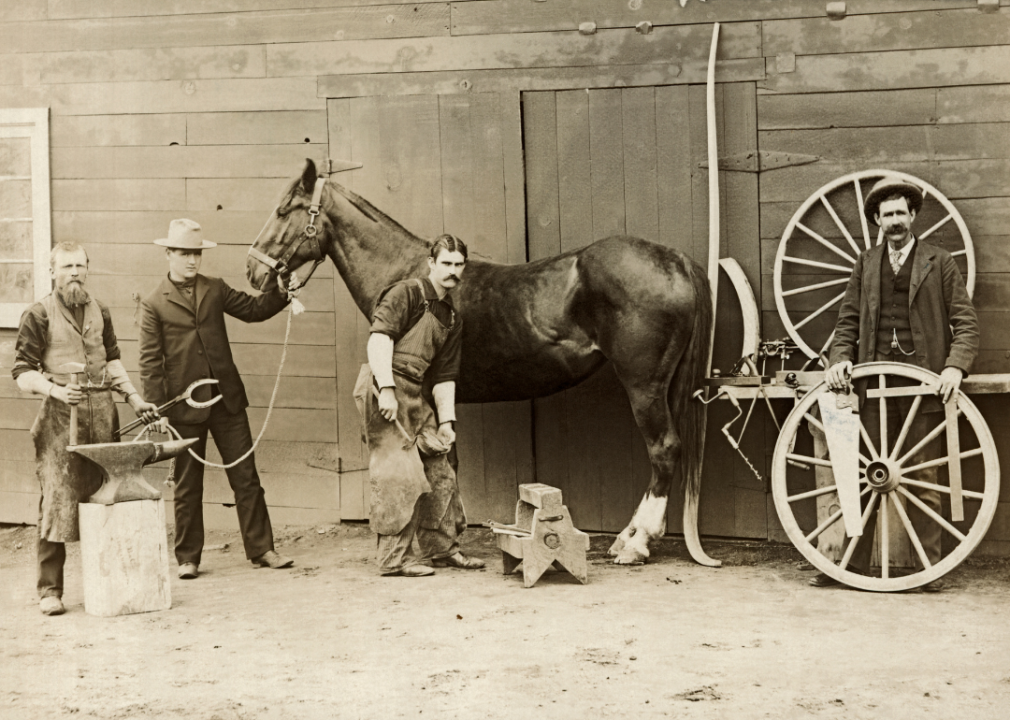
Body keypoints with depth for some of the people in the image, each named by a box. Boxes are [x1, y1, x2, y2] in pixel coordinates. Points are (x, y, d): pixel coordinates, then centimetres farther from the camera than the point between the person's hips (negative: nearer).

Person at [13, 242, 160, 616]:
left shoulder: (99, 312, 16)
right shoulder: (38, 315, -1)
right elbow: (23, 372, -3)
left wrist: (134, 397, 12)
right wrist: (55, 389, -20)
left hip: (102, 412, 5)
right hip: (60, 416, -5)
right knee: (57, 500, -9)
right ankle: (50, 590, -5)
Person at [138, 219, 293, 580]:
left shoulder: (215, 290, 8)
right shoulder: (153, 304, -1)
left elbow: (253, 309, 11)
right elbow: (150, 362, -3)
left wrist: (283, 292, -7)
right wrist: (158, 410, -9)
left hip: (227, 399, 3)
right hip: (185, 405, -3)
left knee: (246, 476, 3)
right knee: (187, 485, 6)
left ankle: (261, 549, 9)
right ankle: (188, 558, 15)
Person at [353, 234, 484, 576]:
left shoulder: (453, 319, 17)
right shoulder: (405, 294, -6)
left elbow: (444, 376, 16)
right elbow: (379, 336, -17)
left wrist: (446, 421, 6)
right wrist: (386, 390, -26)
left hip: (418, 394, 8)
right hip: (385, 388, -8)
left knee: (440, 469, 11)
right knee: (399, 474, -10)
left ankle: (441, 547, 24)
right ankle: (394, 557, -4)